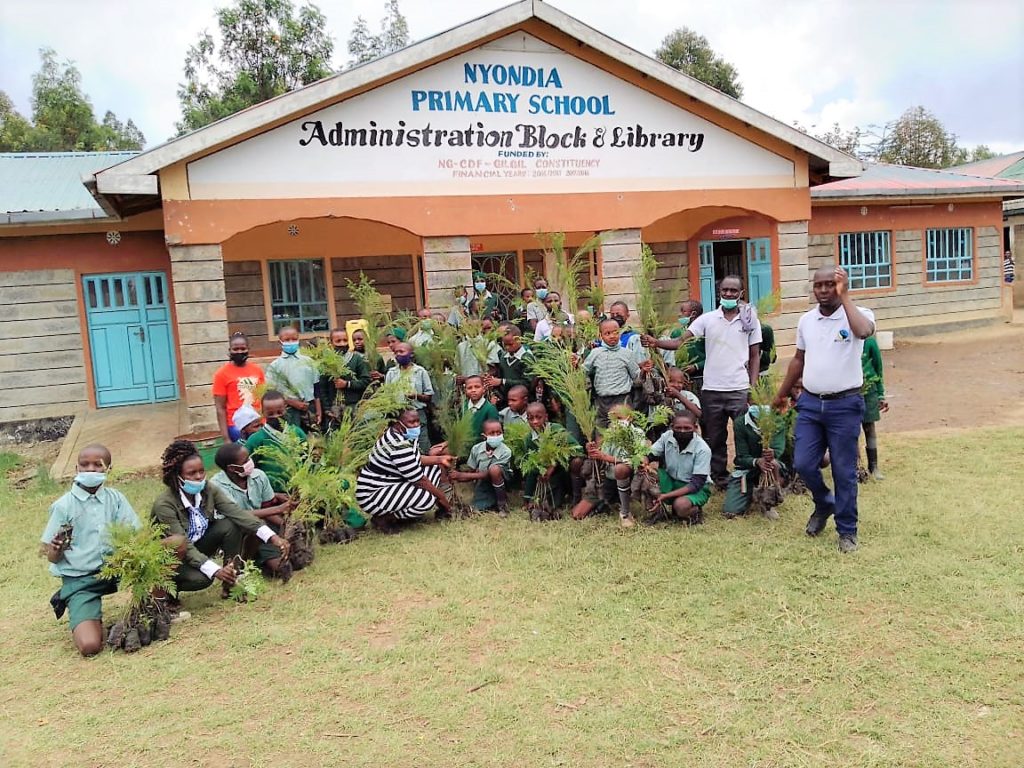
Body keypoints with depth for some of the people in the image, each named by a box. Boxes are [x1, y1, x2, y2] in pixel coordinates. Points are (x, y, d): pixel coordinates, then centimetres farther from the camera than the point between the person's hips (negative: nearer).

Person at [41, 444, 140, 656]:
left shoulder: (116, 498, 1)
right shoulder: (64, 506, -7)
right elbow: (52, 557, -4)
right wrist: (58, 548, -27)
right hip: (79, 579, -2)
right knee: (90, 646, -20)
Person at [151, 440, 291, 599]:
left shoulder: (208, 489, -14)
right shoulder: (164, 504, -28)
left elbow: (237, 512, -24)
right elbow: (184, 546, -32)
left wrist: (273, 537, -36)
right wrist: (216, 570, -45)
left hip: (198, 545, 5)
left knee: (230, 525, -20)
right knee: (200, 578, -33)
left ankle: (231, 585, -7)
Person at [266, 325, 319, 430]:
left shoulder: (308, 361, 8)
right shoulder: (275, 365, -1)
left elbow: (315, 387, 10)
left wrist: (318, 410, 7)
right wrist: (293, 403, -12)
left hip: (310, 407, 3)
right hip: (289, 410, -3)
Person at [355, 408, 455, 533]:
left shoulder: (407, 435, 1)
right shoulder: (398, 445, -28)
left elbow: (416, 460, 14)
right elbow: (419, 480, -24)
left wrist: (439, 459, 1)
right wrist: (442, 497, -13)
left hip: (392, 484, 10)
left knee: (436, 468, 6)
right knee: (428, 498, -27)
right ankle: (383, 518, -9)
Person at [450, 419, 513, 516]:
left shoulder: (505, 452, -24)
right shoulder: (476, 449, -10)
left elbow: (488, 475, -25)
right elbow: (471, 472, -1)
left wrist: (461, 475, -25)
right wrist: (456, 476, -23)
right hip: (481, 488, 4)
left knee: (494, 469, -32)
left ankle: (502, 504, -13)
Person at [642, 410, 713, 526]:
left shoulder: (702, 449, -22)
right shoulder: (667, 437, -13)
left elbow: (696, 484, -23)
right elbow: (649, 456, -8)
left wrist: (666, 495, -31)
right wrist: (645, 464, -36)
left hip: (698, 489, -4)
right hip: (671, 482, 4)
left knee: (680, 505, -36)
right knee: (651, 468, -24)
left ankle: (695, 512, 0)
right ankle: (661, 509, -8)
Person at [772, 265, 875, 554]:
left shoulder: (857, 315, -8)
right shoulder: (806, 320, 8)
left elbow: (864, 331, -34)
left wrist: (845, 296, -27)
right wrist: (781, 394, 21)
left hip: (844, 405, -4)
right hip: (810, 403, 4)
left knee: (844, 472, 4)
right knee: (803, 464, 4)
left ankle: (847, 531, 19)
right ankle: (824, 504, 34)